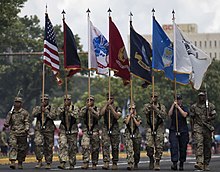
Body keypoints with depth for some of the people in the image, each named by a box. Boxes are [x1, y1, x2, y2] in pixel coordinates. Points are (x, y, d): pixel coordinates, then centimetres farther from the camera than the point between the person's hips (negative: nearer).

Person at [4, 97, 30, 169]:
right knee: (12, 146, -16)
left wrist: (26, 129, -17)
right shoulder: (11, 112, 12)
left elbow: (27, 122, 0)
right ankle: (12, 162, -24)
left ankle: (20, 163, 17)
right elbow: (7, 123, 15)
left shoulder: (25, 113, 4)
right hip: (13, 133, 1)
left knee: (22, 149, 4)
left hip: (22, 133, -1)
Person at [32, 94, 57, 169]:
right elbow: (33, 114, -6)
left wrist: (45, 111, -13)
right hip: (39, 130, 0)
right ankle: (39, 161, -12)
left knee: (48, 147, 3)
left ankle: (48, 163, 14)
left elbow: (53, 116, -10)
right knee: (38, 144, -20)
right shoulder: (37, 108, 13)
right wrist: (40, 108, -11)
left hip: (49, 130, 0)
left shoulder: (52, 109, 8)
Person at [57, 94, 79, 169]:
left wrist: (70, 111, -19)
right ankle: (62, 163, -22)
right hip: (63, 130, 0)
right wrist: (63, 107, -17)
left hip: (73, 130, 0)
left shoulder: (75, 108, 5)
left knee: (72, 148, 4)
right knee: (62, 145, -15)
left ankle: (72, 164, 14)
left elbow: (76, 116, -13)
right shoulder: (60, 108, 8)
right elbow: (59, 115, -11)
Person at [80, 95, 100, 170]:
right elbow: (81, 115, -8)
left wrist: (91, 110, -20)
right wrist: (86, 108, -16)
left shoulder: (96, 109, 8)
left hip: (94, 130, 0)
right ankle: (85, 163, -19)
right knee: (85, 146, -16)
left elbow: (97, 116, -12)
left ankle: (94, 164, 11)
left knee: (95, 148, 3)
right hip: (86, 130, 0)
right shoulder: (84, 109, 11)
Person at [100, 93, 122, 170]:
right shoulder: (104, 108, 12)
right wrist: (106, 104, -9)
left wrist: (111, 108, -13)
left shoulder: (117, 108, 8)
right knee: (105, 145, -16)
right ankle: (106, 163, -24)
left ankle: (115, 163, 14)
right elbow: (101, 113, -11)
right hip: (105, 129, 0)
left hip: (115, 130, 0)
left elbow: (117, 117, -11)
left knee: (115, 147, 3)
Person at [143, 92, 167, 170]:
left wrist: (156, 109, -17)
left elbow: (164, 115, -9)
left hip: (159, 128, 0)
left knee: (159, 147, -3)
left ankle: (157, 163, 3)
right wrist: (150, 103, -16)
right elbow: (145, 111, -12)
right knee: (149, 145, -12)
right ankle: (151, 160, 10)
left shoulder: (161, 106, 7)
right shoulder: (147, 105, 9)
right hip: (150, 128, 0)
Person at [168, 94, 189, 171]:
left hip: (183, 131, 0)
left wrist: (178, 107, -10)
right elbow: (169, 114, -8)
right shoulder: (172, 107, 11)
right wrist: (173, 105, -8)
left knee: (183, 148, 5)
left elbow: (185, 115, -12)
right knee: (174, 146, -16)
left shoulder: (184, 108, 8)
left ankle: (181, 164, 16)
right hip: (173, 130, 0)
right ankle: (174, 163, -22)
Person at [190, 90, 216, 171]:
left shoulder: (210, 106, 9)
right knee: (199, 145, -18)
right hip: (198, 128, -1)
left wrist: (209, 118, -17)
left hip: (207, 128, 1)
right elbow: (192, 118, 12)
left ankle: (206, 165, 14)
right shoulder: (194, 106, 10)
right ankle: (199, 163, -30)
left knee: (207, 147, 4)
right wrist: (192, 129, 7)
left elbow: (214, 115, 4)